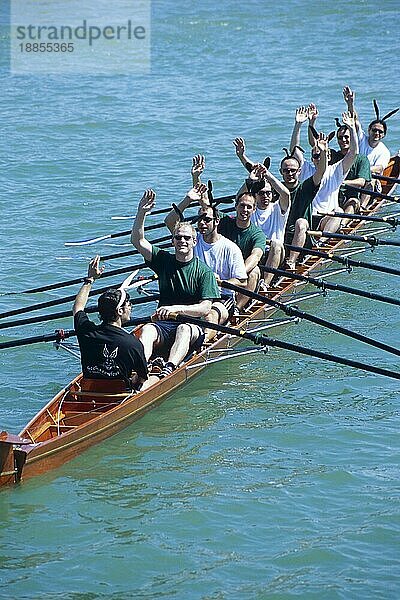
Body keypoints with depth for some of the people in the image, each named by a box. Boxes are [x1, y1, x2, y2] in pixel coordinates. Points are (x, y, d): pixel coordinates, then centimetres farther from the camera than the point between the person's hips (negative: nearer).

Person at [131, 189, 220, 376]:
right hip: (163, 325, 3)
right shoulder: (164, 261, 11)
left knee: (183, 329, -36)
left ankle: (168, 370, -59)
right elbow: (137, 241, 0)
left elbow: (205, 308, -8)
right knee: (147, 330, -30)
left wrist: (177, 308, -23)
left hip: (193, 327, -3)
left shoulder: (204, 271, 0)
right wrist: (141, 213, -13)